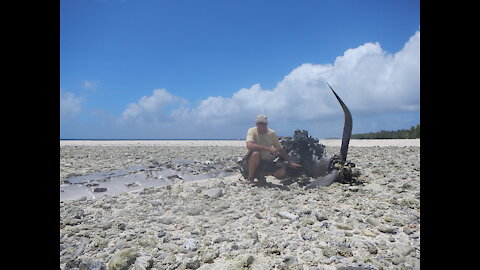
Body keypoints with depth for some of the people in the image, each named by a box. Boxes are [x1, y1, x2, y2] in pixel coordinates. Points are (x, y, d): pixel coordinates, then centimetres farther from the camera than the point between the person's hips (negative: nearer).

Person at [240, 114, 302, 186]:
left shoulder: (272, 133, -2)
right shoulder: (252, 131, -14)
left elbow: (281, 149, 7)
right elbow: (249, 145, -35)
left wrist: (290, 162, 2)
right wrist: (268, 148, -38)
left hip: (264, 162, 4)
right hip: (249, 163, -4)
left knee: (282, 171, -16)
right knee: (255, 153, -37)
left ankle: (260, 175, 6)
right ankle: (250, 178, -14)